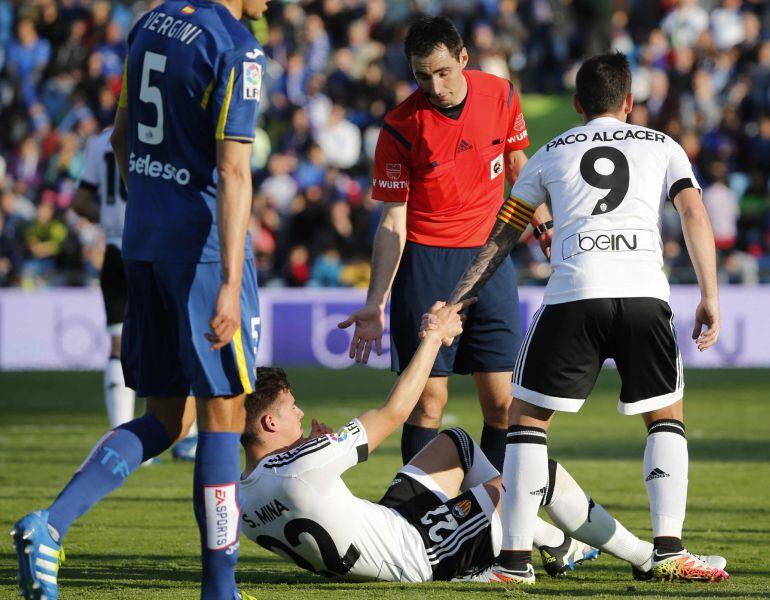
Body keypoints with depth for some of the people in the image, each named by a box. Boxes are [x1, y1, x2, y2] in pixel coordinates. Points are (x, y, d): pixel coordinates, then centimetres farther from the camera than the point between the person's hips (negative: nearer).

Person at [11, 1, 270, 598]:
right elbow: (233, 173, -20)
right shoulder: (237, 50, -15)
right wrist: (230, 284, -22)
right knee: (222, 415, 1)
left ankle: (49, 524, -4)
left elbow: (122, 138, 19)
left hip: (143, 237, 8)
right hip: (202, 244, -8)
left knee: (164, 418, 13)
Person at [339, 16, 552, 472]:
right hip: (425, 263, -3)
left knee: (502, 402, -1)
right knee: (429, 398, -7)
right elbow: (393, 222, -10)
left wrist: (543, 223, 18)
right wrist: (376, 303, -16)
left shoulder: (501, 96, -3)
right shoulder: (400, 127, -12)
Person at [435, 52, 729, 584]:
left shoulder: (551, 154, 24)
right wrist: (710, 298, 5)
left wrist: (453, 304, 31)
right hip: (645, 291, 1)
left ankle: (517, 558, 0)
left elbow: (500, 241, 25)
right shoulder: (662, 147, 23)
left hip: (573, 293, 0)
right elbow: (694, 213, 6)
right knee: (666, 417, 18)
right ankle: (669, 551, 5)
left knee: (528, 417, 10)